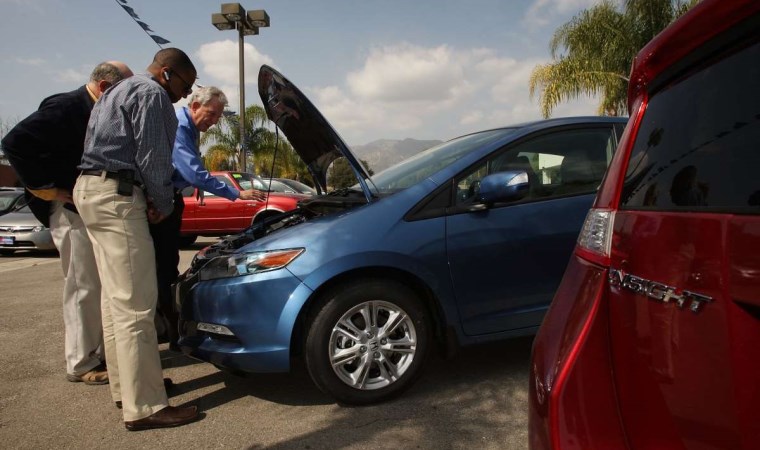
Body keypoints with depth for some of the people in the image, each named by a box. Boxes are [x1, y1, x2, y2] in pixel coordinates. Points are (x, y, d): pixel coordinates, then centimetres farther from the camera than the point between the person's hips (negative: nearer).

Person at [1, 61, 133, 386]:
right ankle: (82, 364, 8)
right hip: (72, 211, -8)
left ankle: (102, 352, 26)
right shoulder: (66, 107, -13)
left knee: (99, 286, 14)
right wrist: (43, 188, -16)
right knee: (84, 288, -3)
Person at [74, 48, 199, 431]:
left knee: (116, 297, 13)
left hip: (92, 190, 11)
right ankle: (144, 407, -9)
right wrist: (163, 204, 0)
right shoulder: (151, 93, -6)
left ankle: (125, 385, 22)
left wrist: (151, 198, 14)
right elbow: (153, 157, -14)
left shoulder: (120, 91, 27)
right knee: (134, 303, -12)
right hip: (116, 196, -11)